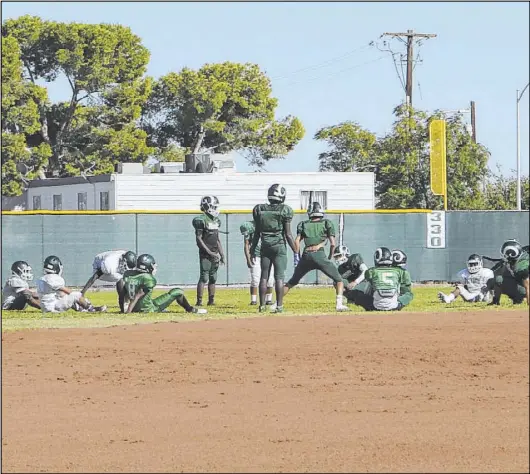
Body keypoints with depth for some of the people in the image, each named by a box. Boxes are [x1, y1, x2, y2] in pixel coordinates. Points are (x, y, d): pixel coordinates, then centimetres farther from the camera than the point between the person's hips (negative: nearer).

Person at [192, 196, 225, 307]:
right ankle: (199, 301, -9)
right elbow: (198, 239, -13)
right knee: (204, 277, -10)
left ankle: (211, 300, 14)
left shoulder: (216, 220, 14)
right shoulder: (202, 220, -11)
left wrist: (221, 254, 16)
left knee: (213, 278, 9)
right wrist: (209, 252, -18)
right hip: (205, 254, -7)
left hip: (214, 254, 7)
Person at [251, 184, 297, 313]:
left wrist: (253, 250, 17)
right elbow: (288, 234, -9)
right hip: (279, 246, -3)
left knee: (264, 276, 9)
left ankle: (262, 305, 10)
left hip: (265, 246, 3)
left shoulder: (260, 210, 1)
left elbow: (257, 233, 6)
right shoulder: (284, 211, -9)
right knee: (279, 277, 0)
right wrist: (295, 252, -3)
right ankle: (279, 305, -3)